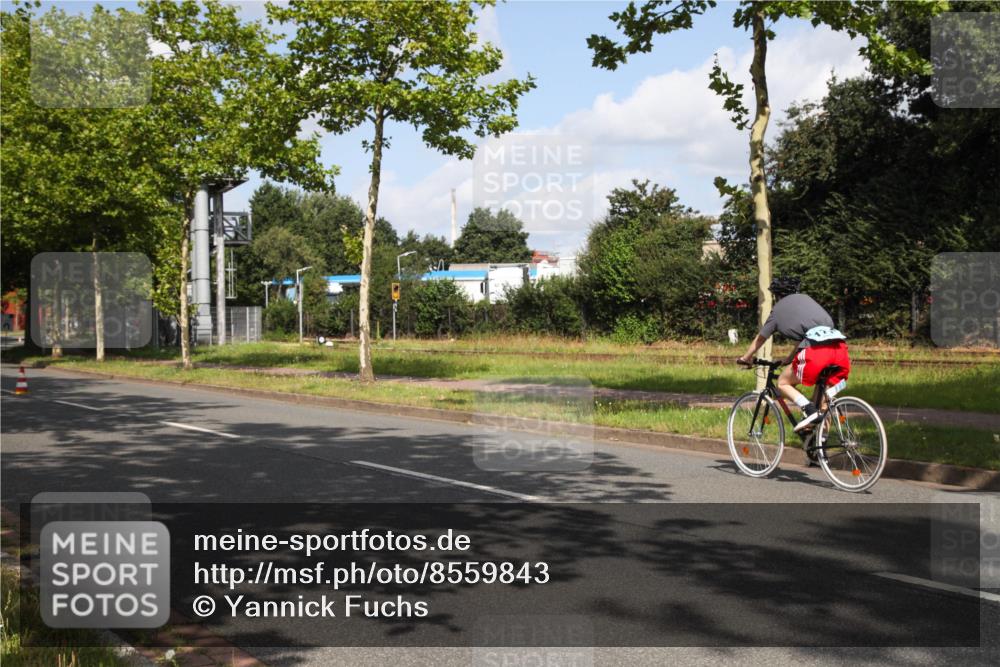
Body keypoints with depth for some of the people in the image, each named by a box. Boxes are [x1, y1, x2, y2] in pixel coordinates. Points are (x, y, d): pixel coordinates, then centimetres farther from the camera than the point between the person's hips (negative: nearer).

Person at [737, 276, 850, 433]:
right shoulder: (805, 298, 33)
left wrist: (745, 358, 49)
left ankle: (809, 409, -12)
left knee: (783, 383, 12)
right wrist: (789, 359, 51)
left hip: (816, 349, -5)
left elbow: (760, 339, 33)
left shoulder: (778, 309, 21)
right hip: (839, 346, 5)